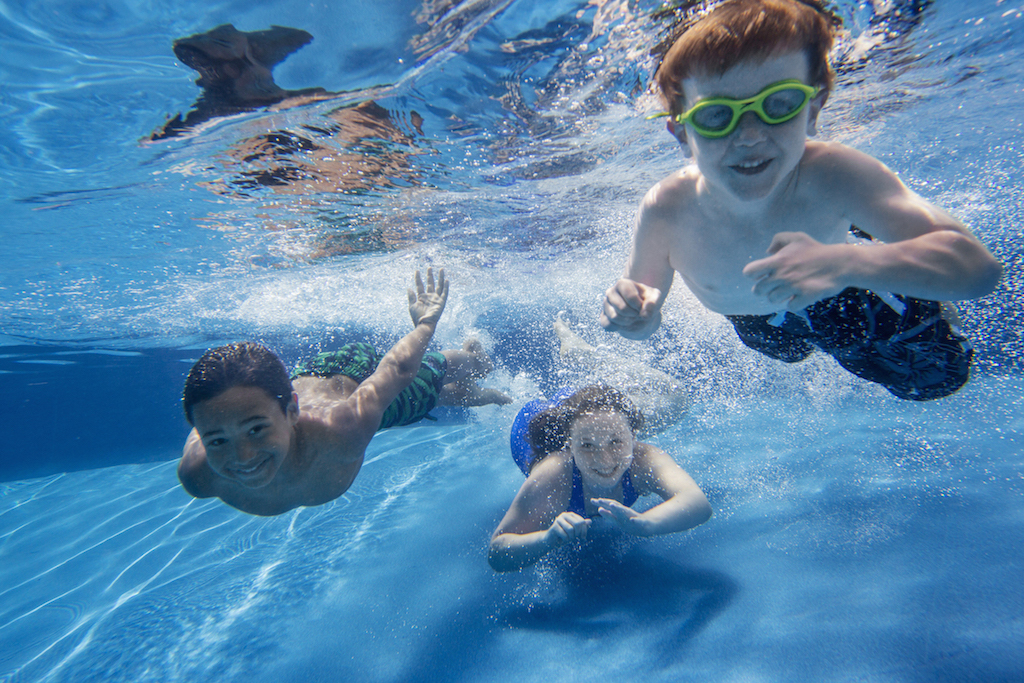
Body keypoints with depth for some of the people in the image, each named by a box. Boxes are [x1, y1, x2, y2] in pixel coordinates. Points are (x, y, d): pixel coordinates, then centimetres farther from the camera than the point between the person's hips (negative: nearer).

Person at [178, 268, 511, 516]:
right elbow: (201, 427, -13)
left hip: (363, 375, -4)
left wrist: (426, 322, -12)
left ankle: (472, 354, 68)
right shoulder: (196, 475, -37)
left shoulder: (342, 432, -49)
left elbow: (398, 368, -31)